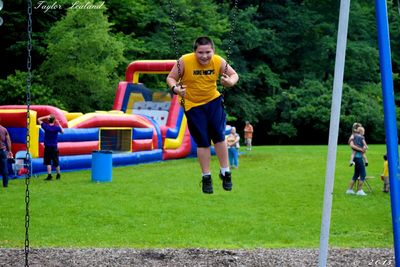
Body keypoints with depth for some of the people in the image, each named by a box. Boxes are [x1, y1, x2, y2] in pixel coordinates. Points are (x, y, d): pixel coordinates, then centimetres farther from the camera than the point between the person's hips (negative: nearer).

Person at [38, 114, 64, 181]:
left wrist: (46, 117, -3)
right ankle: (58, 175, 24)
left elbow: (39, 119, 3)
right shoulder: (57, 127, -8)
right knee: (56, 162, 10)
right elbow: (62, 131, 13)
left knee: (48, 162, 3)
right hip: (54, 147, 1)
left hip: (47, 147, -1)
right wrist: (58, 124, 14)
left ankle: (49, 175, -6)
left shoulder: (46, 127, -9)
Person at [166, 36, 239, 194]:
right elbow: (171, 78, -10)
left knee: (219, 136, -6)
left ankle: (225, 172, 13)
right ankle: (206, 177, 17)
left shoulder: (219, 62, -13)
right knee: (203, 141, 1)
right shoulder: (184, 61, -20)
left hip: (213, 100, 2)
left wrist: (230, 82, -24)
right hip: (192, 105, -2)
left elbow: (234, 75, 0)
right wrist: (175, 88, -32)